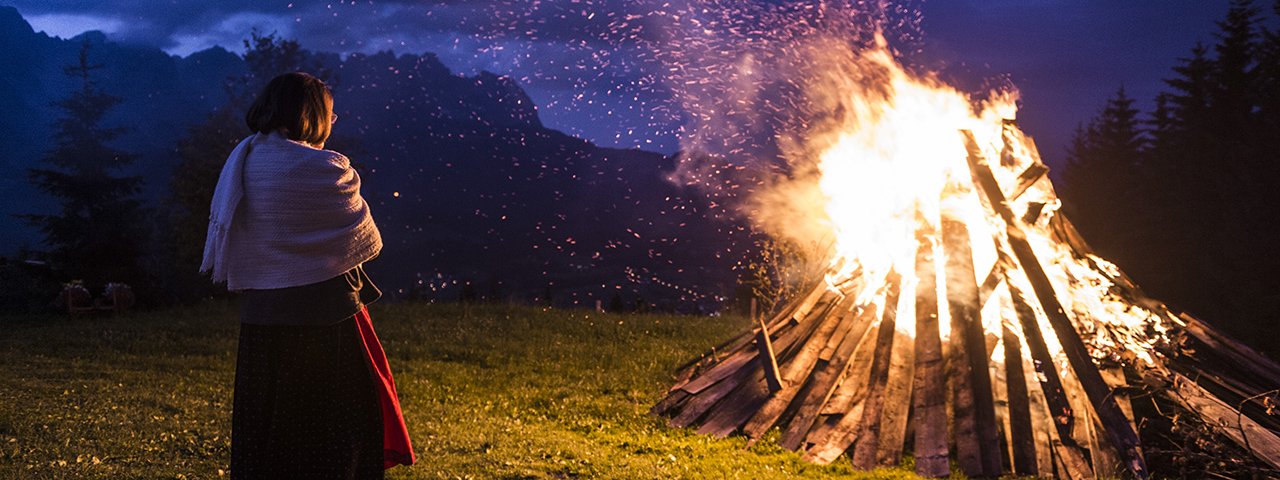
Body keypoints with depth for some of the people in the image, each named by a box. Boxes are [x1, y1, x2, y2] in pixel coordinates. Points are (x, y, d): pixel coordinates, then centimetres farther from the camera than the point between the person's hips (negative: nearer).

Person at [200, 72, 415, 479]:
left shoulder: (242, 162, 5)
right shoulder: (324, 170, -16)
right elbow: (366, 241, -6)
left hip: (260, 316, 7)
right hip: (324, 319, -6)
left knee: (263, 428, 15)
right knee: (339, 430, 6)